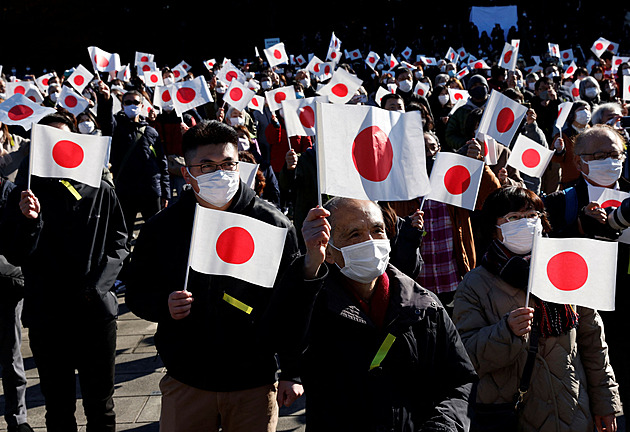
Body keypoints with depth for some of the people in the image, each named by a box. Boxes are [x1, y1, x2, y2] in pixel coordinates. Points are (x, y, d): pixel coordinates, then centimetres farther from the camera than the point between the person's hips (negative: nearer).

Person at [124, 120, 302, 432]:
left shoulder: (273, 224, -6)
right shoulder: (162, 228, -1)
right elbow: (136, 292, 9)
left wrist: (293, 373, -2)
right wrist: (164, 305, -14)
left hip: (255, 385, -1)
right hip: (185, 383, 1)